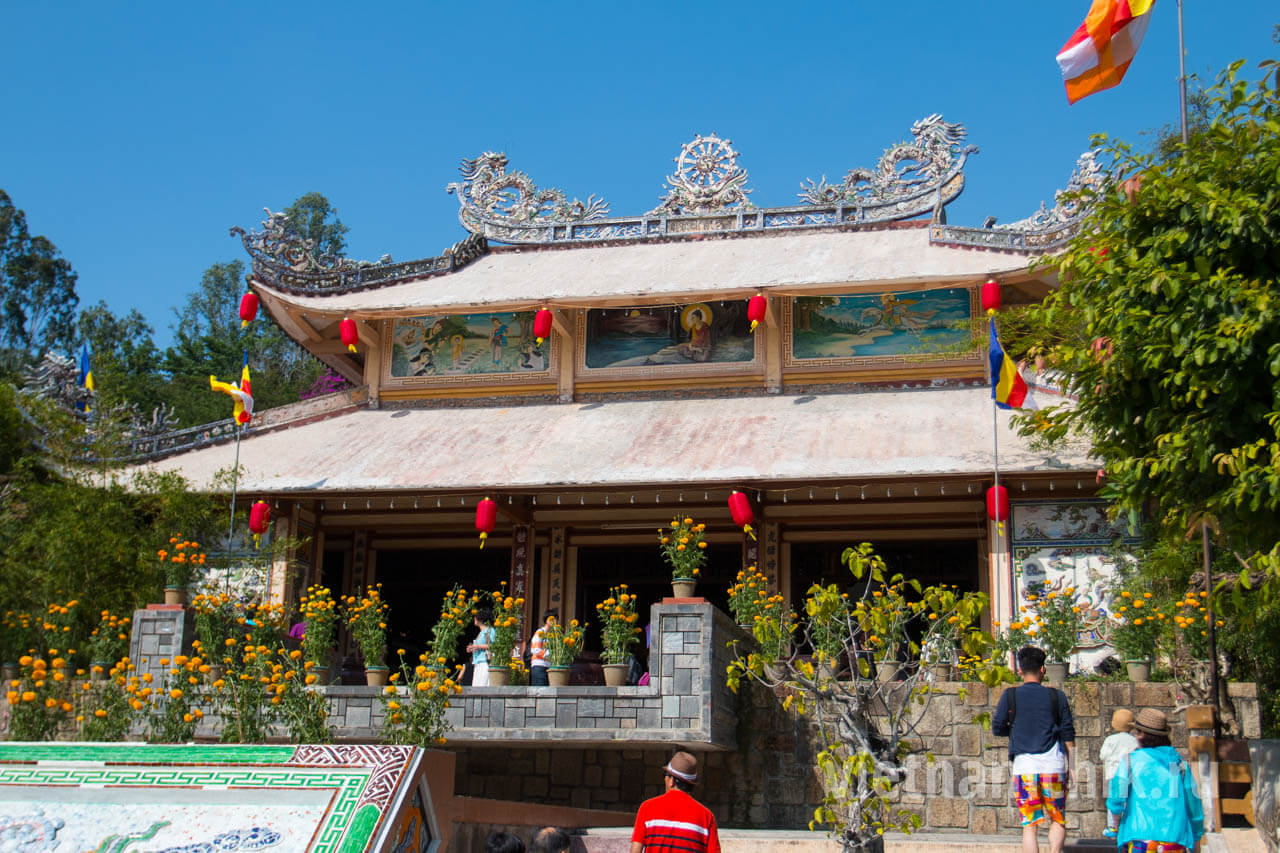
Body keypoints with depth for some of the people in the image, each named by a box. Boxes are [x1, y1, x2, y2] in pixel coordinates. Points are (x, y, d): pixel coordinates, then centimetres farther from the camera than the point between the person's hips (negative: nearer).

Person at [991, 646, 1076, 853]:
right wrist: (1071, 766, 11)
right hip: (1053, 766, 0)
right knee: (1058, 820, 13)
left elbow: (997, 729, 2)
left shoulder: (1010, 696, 2)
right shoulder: (1056, 696, 3)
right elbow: (1068, 734, 4)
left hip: (1024, 767, 0)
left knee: (1030, 825, 5)